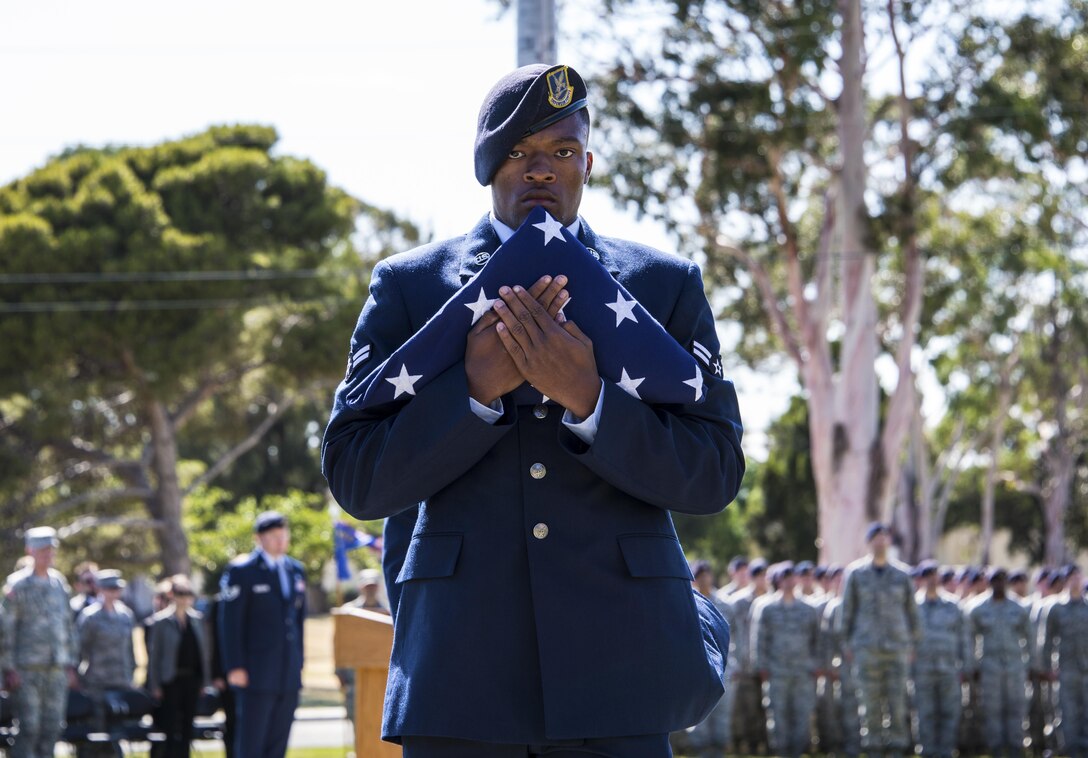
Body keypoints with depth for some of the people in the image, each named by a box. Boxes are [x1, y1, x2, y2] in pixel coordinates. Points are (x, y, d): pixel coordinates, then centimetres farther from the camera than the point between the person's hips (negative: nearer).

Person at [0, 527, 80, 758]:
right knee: (28, 729, -8)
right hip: (28, 670, -6)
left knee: (52, 728, 6)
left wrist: (71, 665, 13)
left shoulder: (59, 583, 12)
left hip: (57, 669, 6)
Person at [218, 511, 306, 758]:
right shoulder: (242, 571, -4)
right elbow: (229, 623, -8)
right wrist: (235, 667, -13)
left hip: (288, 674, 6)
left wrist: (299, 662, 14)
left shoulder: (296, 571, 15)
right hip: (257, 673, -6)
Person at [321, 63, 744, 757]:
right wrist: (475, 388, -12)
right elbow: (354, 479, 2)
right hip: (461, 668, 0)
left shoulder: (667, 284, 10)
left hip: (618, 671, 0)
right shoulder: (408, 285, 9)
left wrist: (589, 400, -13)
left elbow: (715, 475, 2)